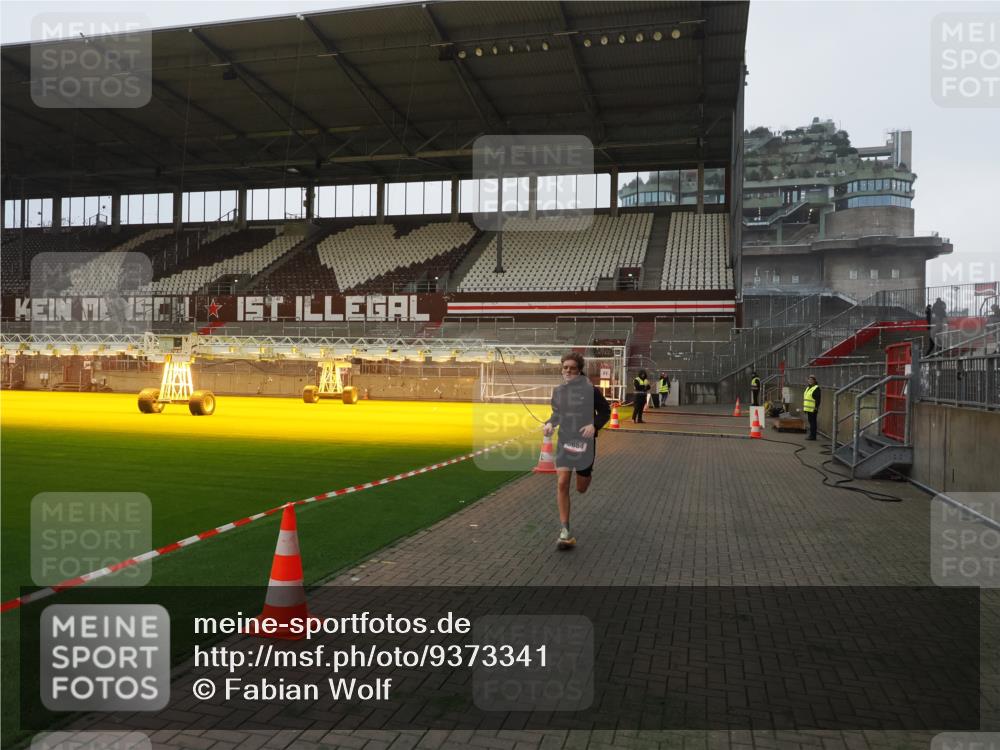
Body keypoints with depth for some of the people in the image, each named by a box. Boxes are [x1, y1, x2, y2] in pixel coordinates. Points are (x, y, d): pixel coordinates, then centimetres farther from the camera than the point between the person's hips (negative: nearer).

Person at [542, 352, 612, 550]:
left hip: (584, 442, -3)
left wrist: (594, 425, -20)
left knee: (581, 488, 11)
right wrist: (550, 423, -3)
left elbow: (605, 411, -3)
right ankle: (565, 531, -4)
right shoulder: (558, 390, 2)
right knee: (562, 484, -12)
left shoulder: (590, 390, -11)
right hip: (564, 441, 3)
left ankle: (587, 474, 50)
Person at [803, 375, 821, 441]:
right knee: (810, 422, 13)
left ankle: (813, 436, -4)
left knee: (813, 422, -6)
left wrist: (816, 408, -20)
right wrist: (804, 407, 21)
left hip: (812, 409, -9)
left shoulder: (816, 388, -11)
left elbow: (818, 399, -16)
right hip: (808, 409, 9)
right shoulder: (808, 387, 17)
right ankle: (811, 435, 19)